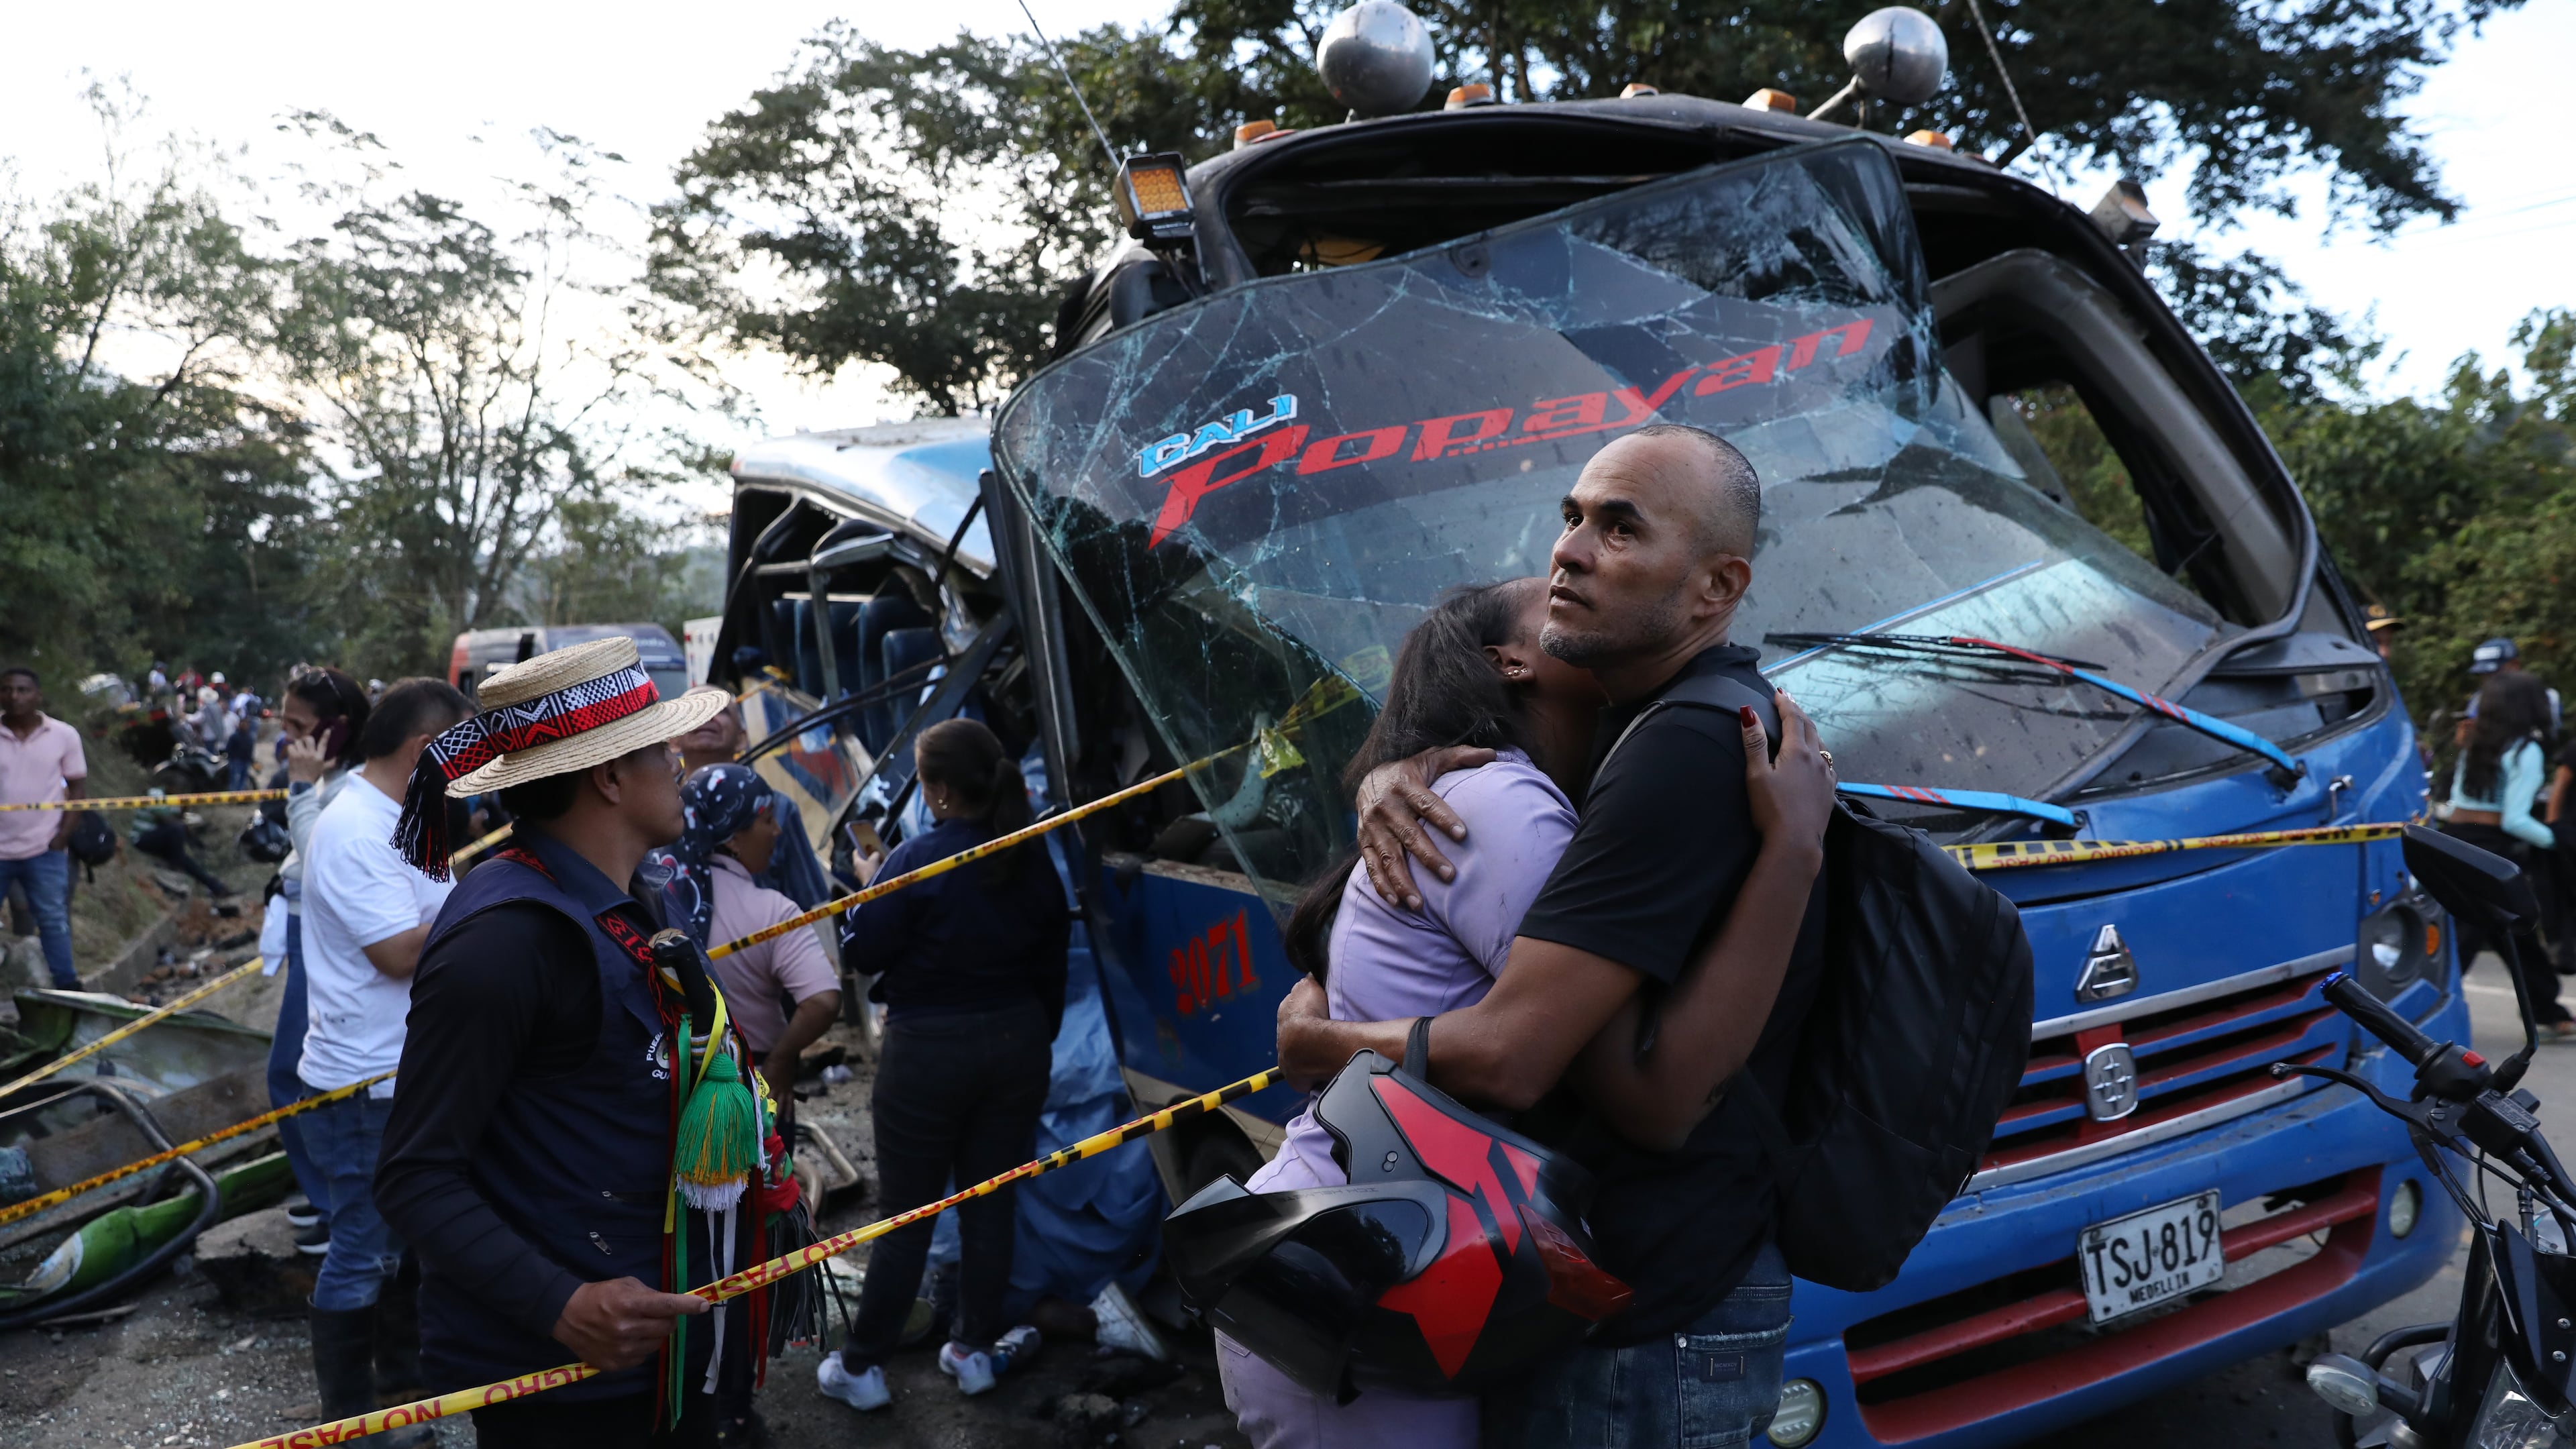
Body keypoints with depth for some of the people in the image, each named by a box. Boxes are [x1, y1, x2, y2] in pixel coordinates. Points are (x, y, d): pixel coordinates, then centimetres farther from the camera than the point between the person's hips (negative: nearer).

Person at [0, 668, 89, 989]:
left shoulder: (64, 735, -1)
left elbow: (78, 787, 4)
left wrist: (63, 835, -5)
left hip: (44, 849, 0)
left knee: (54, 920, 7)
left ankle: (67, 986, 15)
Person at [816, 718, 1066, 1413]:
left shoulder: (916, 861, -18)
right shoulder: (1032, 860, -1)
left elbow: (861, 953, -11)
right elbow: (1052, 958, 8)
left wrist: (869, 887, 6)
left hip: (929, 1050, -4)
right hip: (1017, 1043, 4)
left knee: (906, 1215, 5)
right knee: (990, 1204, 14)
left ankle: (860, 1366, 15)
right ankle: (975, 1349, 24)